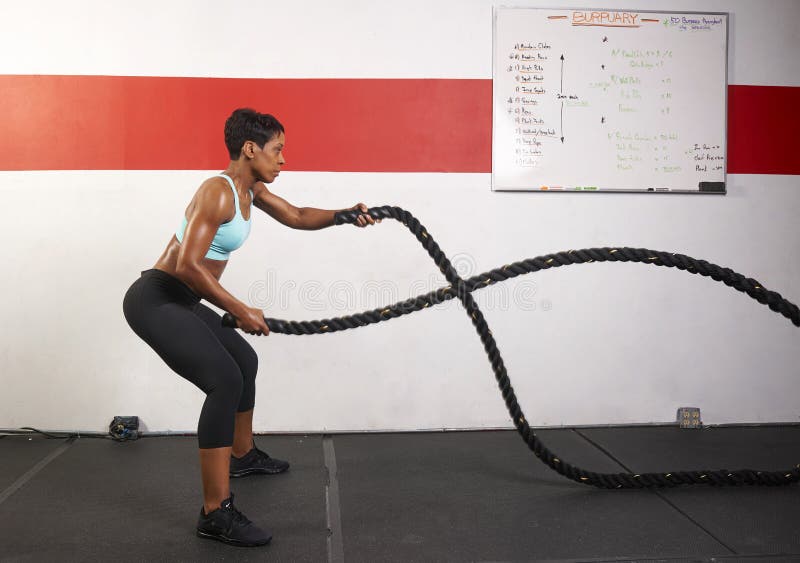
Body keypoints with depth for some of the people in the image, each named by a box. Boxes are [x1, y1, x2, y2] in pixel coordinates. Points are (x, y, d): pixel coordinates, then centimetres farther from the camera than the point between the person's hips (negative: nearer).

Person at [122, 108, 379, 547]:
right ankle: (216, 514, -19)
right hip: (155, 301, -11)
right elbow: (188, 265, -29)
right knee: (225, 380, -24)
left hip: (182, 301, 11)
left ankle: (242, 455, 46)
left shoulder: (250, 188, 7)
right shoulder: (218, 191, -21)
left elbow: (297, 217, 18)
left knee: (244, 362, 25)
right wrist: (240, 310, -24)